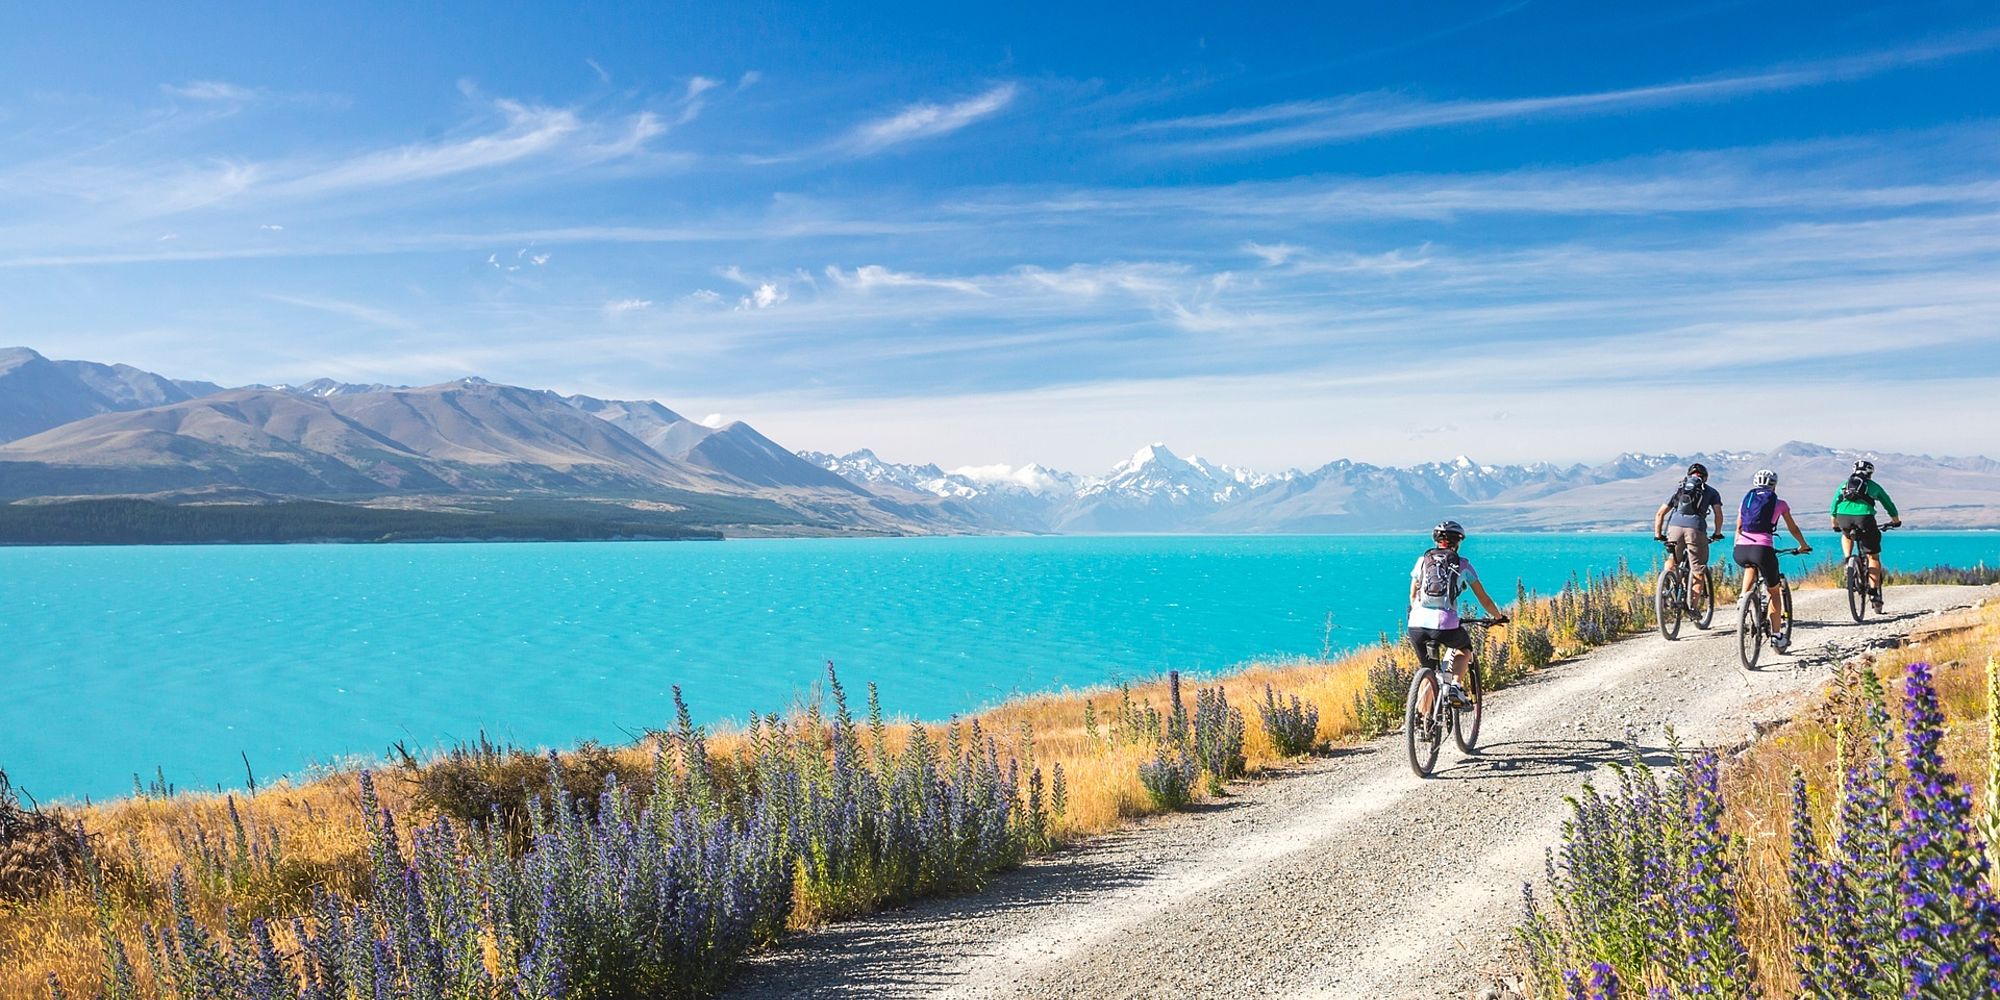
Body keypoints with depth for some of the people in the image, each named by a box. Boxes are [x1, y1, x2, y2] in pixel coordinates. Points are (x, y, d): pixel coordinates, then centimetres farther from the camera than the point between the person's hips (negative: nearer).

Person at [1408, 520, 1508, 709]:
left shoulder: (1422, 560, 16)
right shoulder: (1463, 565, 11)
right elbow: (1484, 599, 16)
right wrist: (1499, 617, 33)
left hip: (1417, 625, 2)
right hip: (1446, 626, -2)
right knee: (1465, 648, 31)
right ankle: (1454, 684, 6)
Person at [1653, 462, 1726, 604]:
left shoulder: (1678, 489, 28)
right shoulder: (1711, 491, 22)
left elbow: (1660, 513, 24)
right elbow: (1718, 514, 10)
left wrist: (1658, 535, 29)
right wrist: (1717, 533, 24)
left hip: (1674, 527, 2)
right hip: (1695, 529, -2)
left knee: (1671, 561, 27)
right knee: (1699, 571, 6)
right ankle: (1693, 607, -1)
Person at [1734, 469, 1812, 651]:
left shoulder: (1746, 500, 20)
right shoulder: (1779, 503, 14)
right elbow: (1793, 529, 26)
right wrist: (1804, 546, 42)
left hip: (1740, 551, 2)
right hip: (1763, 549, -2)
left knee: (1750, 566, 39)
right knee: (1774, 591, 17)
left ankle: (1744, 597, 19)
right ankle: (1777, 636, 16)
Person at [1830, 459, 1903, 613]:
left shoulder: (1844, 484, 27)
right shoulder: (1873, 486, 24)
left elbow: (1835, 504, 32)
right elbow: (1888, 503, 35)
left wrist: (1835, 524, 45)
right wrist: (1896, 520, 51)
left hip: (1844, 517, 2)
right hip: (1864, 517, -2)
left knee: (1846, 535, 40)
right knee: (1873, 556, 8)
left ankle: (1847, 559, 17)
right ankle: (1874, 592, 2)